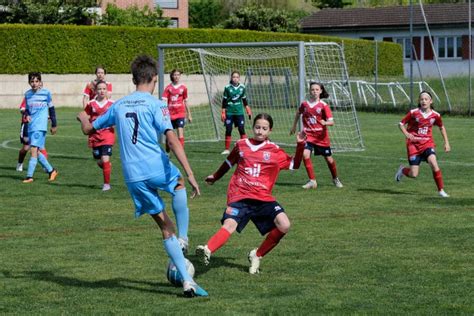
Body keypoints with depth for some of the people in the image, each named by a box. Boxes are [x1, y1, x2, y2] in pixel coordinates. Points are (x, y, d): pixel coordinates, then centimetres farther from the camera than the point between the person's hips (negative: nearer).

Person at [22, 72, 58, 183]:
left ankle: (29, 176, -15)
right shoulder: (27, 94, 9)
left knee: (34, 149, -15)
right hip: (31, 126, 6)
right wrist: (27, 115, -5)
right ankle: (51, 171, 24)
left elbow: (51, 108, 5)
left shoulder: (46, 93, -3)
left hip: (40, 126, -6)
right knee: (36, 151, 8)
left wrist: (54, 125, 8)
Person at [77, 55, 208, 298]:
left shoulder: (118, 106, 13)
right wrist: (190, 175, -17)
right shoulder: (156, 105, -3)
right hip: (157, 168, -4)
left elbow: (88, 129, 25)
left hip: (133, 176, 4)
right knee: (179, 183, 33)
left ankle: (187, 281, 2)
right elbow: (172, 140, -14)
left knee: (166, 228, 9)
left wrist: (83, 118, 49)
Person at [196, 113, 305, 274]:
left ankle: (257, 256, -1)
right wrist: (215, 176, 41)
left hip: (263, 198, 1)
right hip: (239, 197, -1)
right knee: (229, 225, -27)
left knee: (284, 226, -19)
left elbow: (294, 164, 10)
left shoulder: (275, 152, 9)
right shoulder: (241, 145, 12)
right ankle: (207, 251, -49)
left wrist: (300, 144, -3)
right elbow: (229, 163, 28)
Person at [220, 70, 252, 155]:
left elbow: (244, 99, 12)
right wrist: (223, 112, -4)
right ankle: (227, 149, 11)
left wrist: (248, 110, 10)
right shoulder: (227, 87, -5)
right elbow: (224, 100, -1)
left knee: (242, 130, -3)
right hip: (229, 112, -1)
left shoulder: (242, 87, 2)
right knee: (228, 131, 1)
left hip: (239, 112, 1)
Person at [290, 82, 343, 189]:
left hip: (321, 136, -1)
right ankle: (312, 181, -13)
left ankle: (335, 179, 36)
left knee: (329, 159, 8)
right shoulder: (304, 104, 0)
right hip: (308, 135, 1)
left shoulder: (324, 105, -8)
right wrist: (294, 126, 30)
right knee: (305, 154, -23)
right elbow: (298, 112, 24)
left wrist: (325, 123, -35)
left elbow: (331, 122, -13)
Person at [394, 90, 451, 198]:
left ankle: (441, 190, -14)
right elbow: (401, 124, 2)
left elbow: (442, 127, 18)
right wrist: (407, 134, -16)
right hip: (414, 144, -1)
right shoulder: (413, 113, -8)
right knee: (414, 175, -7)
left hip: (427, 143, 1)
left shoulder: (435, 115, -1)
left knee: (433, 163, -27)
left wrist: (446, 143, 12)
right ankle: (402, 170, 31)